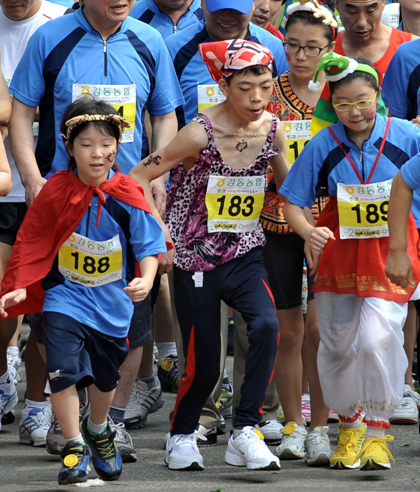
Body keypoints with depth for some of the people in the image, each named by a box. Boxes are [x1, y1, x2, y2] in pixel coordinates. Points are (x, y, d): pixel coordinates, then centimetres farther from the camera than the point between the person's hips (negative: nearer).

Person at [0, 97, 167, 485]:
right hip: (65, 297, -1)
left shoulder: (128, 197, -11)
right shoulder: (56, 192, -11)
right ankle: (74, 447, -2)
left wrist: (146, 279, -25)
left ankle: (98, 429, 48)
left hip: (112, 302, 2)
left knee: (105, 377, 19)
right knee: (63, 372, -18)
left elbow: (148, 245, -7)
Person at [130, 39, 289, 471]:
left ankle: (244, 434, -16)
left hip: (245, 255, 3)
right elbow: (137, 177, -14)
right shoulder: (200, 134, -19)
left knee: (266, 325, -25)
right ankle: (181, 436, 33)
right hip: (196, 259, -3)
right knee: (203, 366, 2)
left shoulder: (272, 129, -4)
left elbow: (289, 182, 16)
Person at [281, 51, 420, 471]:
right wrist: (308, 231, -22)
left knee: (377, 338, -17)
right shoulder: (322, 146, -5)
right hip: (337, 255, 2)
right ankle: (349, 425, 33)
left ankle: (377, 430, 2)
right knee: (338, 343, 11)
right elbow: (292, 203, -1)